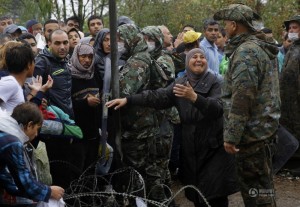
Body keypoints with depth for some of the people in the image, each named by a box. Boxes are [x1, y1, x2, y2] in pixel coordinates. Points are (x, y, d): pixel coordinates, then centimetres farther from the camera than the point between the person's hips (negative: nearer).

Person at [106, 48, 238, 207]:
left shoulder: (215, 82, -5)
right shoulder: (180, 83, 9)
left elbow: (218, 108, -20)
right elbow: (158, 96, -3)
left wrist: (194, 97, -35)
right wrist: (128, 100, -13)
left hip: (214, 146, -4)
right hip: (191, 147, 4)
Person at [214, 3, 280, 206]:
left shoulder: (245, 51, -17)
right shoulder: (262, 48, 15)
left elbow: (242, 98, -24)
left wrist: (231, 135, -21)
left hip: (251, 133, -10)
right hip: (264, 128, 10)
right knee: (262, 188, 18)